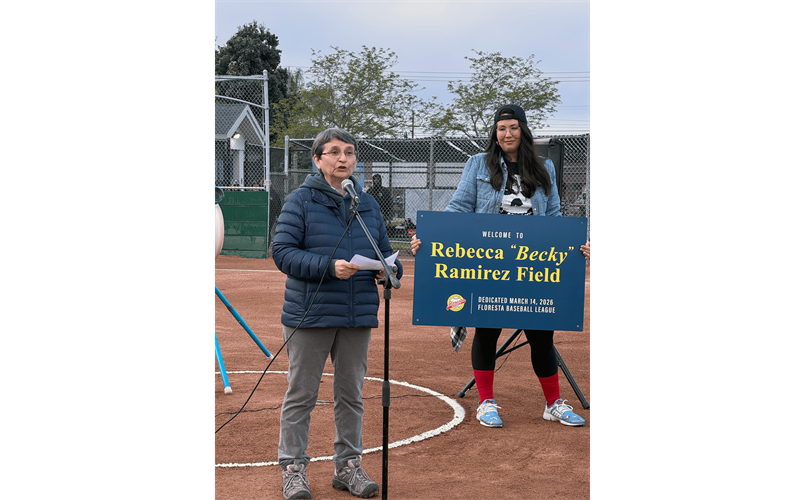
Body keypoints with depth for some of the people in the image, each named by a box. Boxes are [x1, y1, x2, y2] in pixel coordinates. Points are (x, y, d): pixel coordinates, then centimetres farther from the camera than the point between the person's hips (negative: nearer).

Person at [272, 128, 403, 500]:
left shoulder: (368, 204, 13)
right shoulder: (300, 201, -3)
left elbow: (384, 251, 18)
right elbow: (283, 251, -10)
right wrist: (328, 267, -21)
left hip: (358, 316, 5)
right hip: (310, 313, -5)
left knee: (351, 394, 12)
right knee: (301, 395, 2)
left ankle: (348, 466, 25)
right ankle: (293, 469, 14)